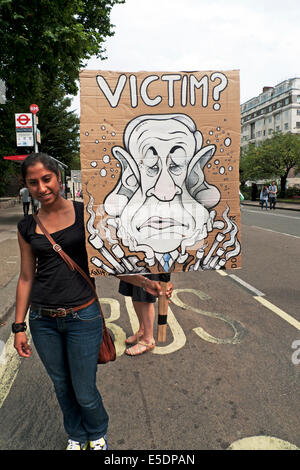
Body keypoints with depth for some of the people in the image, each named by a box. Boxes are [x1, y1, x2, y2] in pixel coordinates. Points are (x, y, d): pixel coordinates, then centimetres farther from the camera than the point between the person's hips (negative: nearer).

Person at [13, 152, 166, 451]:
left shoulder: (84, 213, -6)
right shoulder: (27, 227, 2)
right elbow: (26, 277, 7)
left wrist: (144, 282, -17)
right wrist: (19, 326, 6)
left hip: (82, 316, -3)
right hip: (42, 320, 3)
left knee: (85, 392, 8)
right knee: (62, 387, 19)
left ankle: (98, 435, 42)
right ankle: (76, 437, 48)